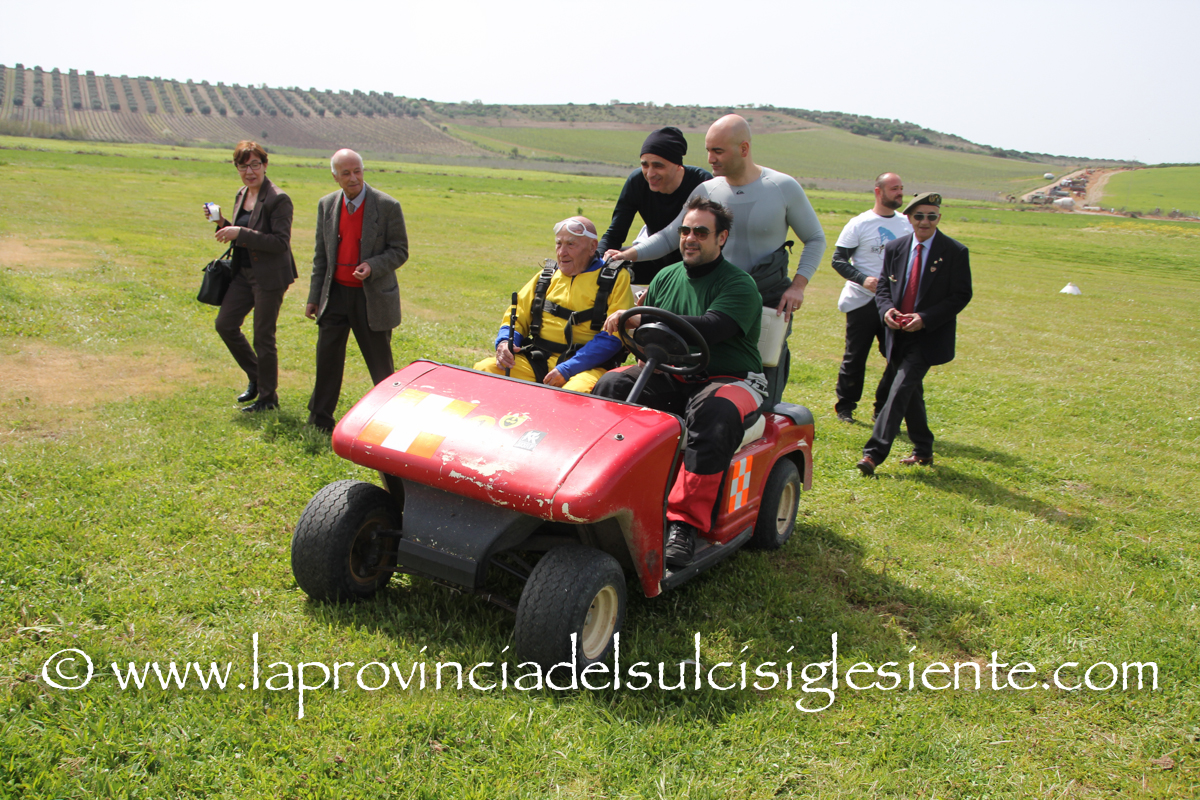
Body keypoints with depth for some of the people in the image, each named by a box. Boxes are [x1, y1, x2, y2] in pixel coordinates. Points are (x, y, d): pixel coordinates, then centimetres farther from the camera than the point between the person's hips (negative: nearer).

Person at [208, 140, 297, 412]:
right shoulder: (241, 195, 10)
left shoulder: (278, 199, -15)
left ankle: (268, 397, 16)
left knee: (263, 337, -1)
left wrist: (241, 233, -24)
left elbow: (281, 242, -21)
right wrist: (222, 224, -1)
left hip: (270, 276, -8)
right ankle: (255, 378, 28)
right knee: (225, 324, 9)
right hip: (244, 272, 8)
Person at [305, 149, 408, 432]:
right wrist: (314, 297, 9)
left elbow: (400, 251, -5)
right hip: (336, 293, 4)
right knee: (327, 356, 6)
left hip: (373, 297, -4)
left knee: (380, 363, 4)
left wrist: (373, 266, -23)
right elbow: (321, 256, 11)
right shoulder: (326, 205, 5)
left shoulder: (387, 206, -9)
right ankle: (319, 421, 20)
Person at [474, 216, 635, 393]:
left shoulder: (616, 278, 4)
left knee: (575, 392, -38)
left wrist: (567, 369, -16)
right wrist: (504, 342, -3)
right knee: (483, 370, -16)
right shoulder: (546, 276, 20)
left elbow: (613, 336, -7)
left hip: (586, 365, -5)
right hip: (536, 359, 5)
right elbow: (517, 317, 23)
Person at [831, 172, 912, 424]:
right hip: (863, 301, -4)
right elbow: (838, 260, -6)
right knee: (855, 358, 2)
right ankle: (845, 407, 17)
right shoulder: (859, 224, -3)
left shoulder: (908, 224, 10)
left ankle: (883, 410, 13)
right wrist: (863, 279, -20)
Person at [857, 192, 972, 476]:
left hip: (929, 337, -5)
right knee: (911, 394, 14)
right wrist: (887, 309, -11)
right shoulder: (895, 248, 7)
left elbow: (961, 296, -6)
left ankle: (874, 453, -17)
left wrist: (925, 318, -17)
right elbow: (883, 286, 12)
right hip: (898, 336, 5)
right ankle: (923, 451, 30)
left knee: (900, 390, -16)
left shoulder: (955, 252, -5)